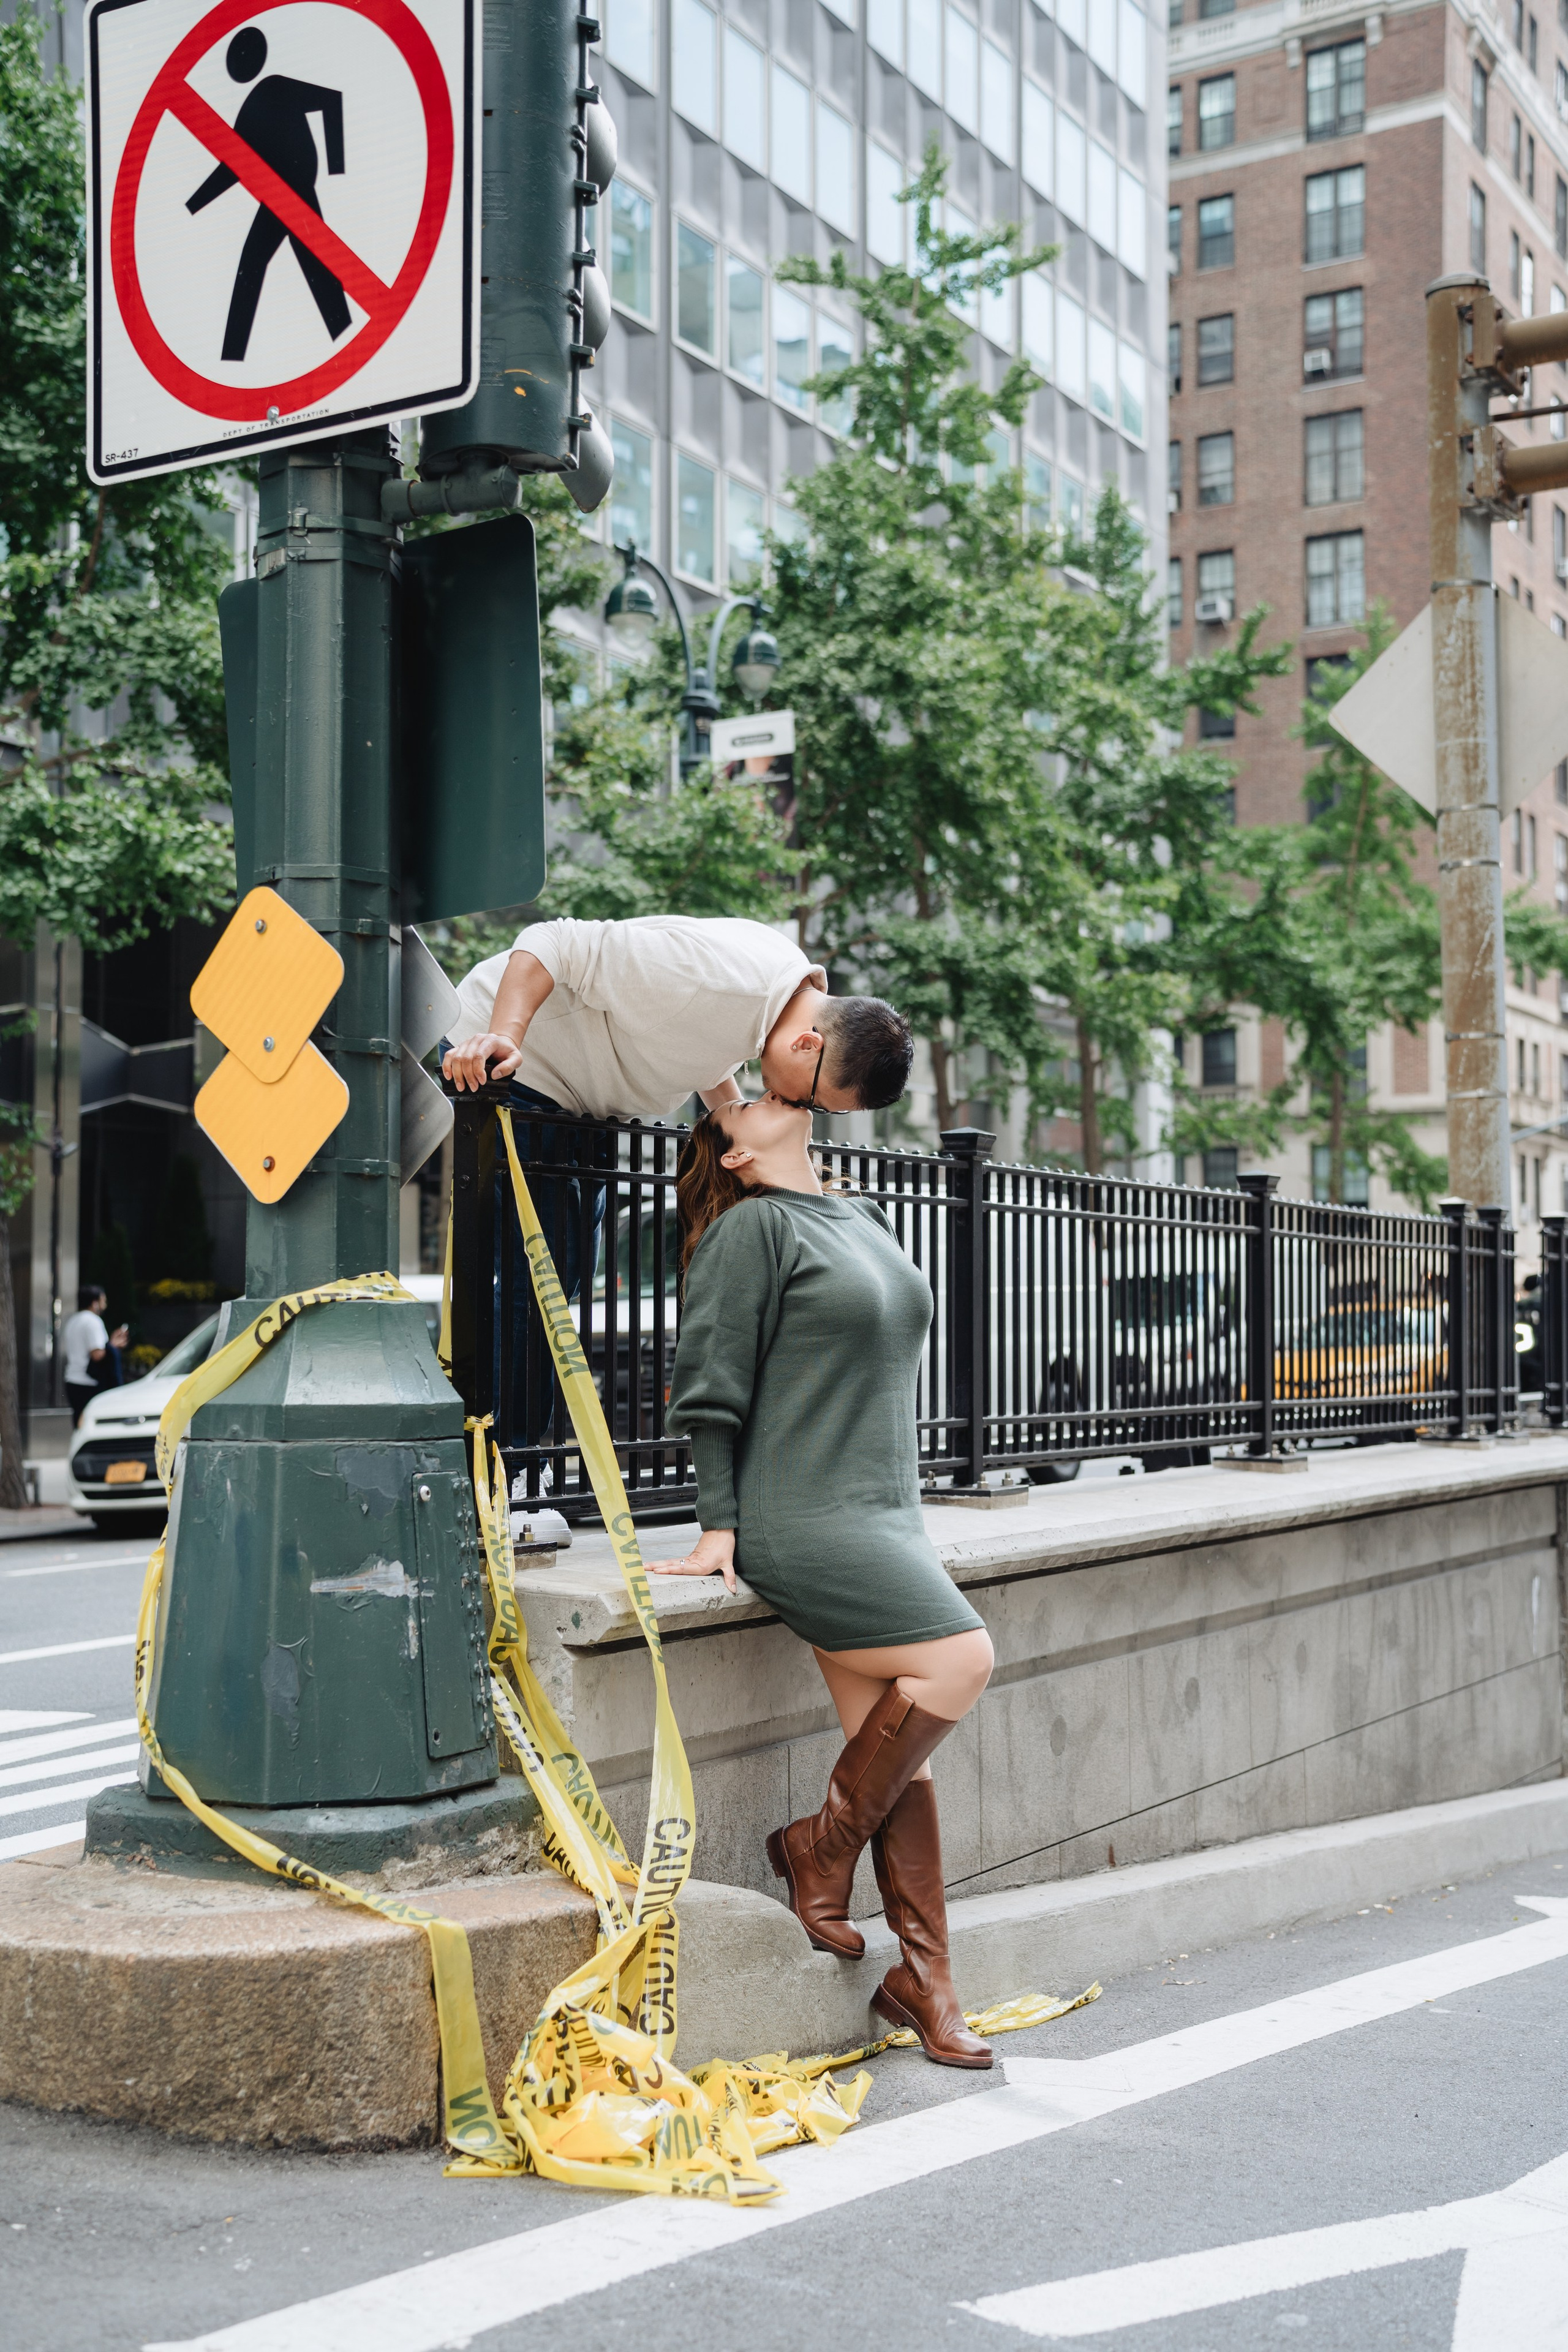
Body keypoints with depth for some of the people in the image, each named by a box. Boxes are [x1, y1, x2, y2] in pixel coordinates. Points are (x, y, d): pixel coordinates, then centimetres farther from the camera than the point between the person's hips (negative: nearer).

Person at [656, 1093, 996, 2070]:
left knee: (900, 1750, 3)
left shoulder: (865, 1218, 19)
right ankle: (822, 1848, -1)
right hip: (801, 1522, -7)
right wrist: (719, 1529, -9)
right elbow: (713, 1387, -6)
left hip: (880, 1516, 7)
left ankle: (924, 1977, 9)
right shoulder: (751, 1229, -4)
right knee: (960, 1659, -18)